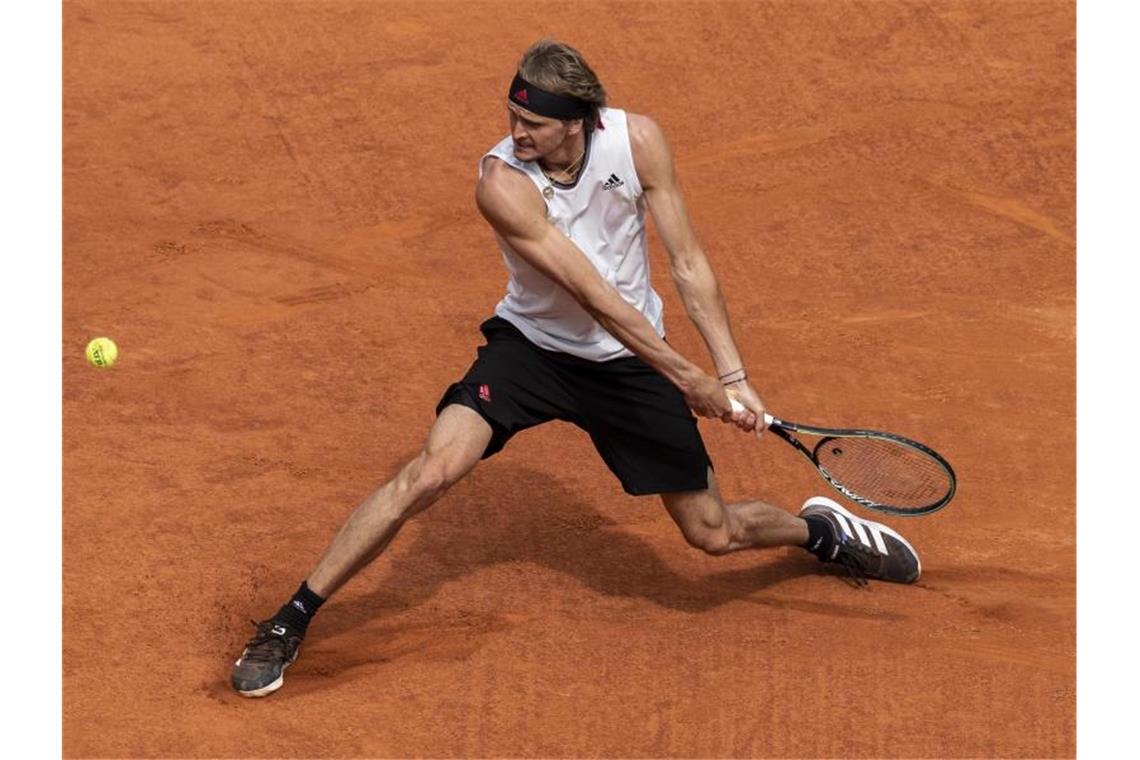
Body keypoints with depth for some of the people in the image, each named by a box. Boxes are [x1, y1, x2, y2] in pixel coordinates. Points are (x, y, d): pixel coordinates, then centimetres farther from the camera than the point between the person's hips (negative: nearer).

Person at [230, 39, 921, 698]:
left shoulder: (637, 140, -17)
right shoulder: (503, 182, -27)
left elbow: (689, 265, -11)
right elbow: (594, 296, -27)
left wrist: (734, 376, -17)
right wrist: (689, 379, -26)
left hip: (631, 361, 2)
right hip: (532, 345, -2)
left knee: (714, 534, 5)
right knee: (431, 472, -24)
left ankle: (820, 528, 40)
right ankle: (292, 620, -11)